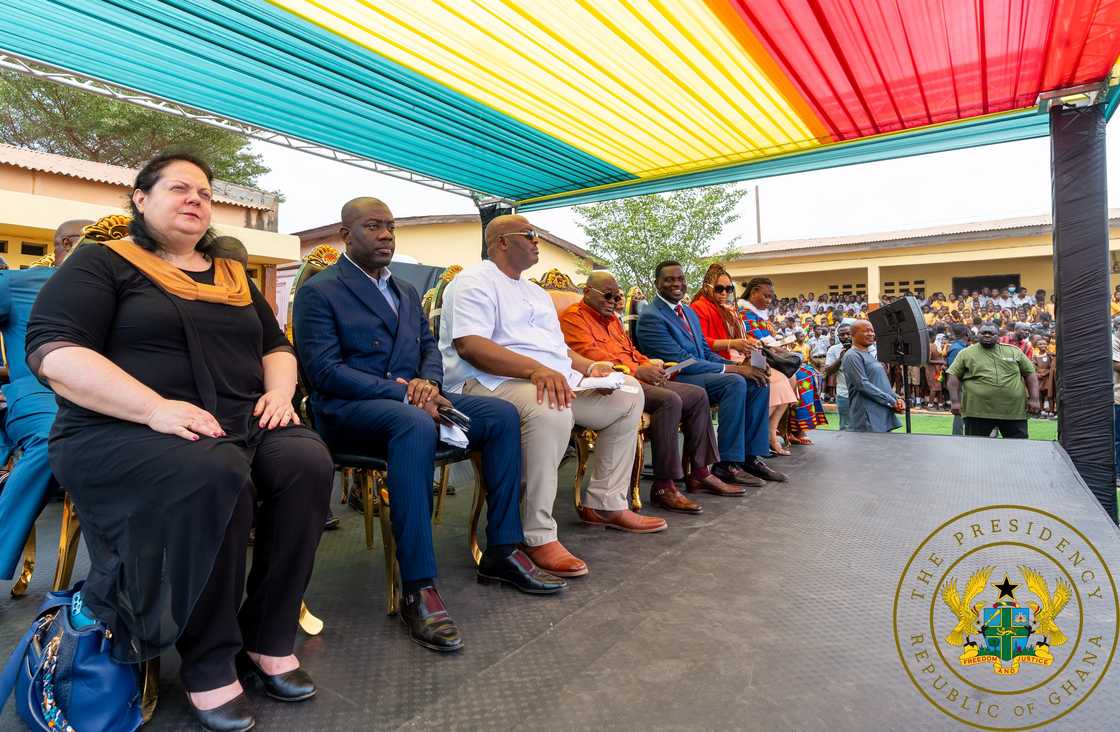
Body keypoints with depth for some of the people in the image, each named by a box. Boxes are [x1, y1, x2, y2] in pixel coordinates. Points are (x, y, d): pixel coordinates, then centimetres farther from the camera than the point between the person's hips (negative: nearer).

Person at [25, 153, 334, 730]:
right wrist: (156, 408, -24)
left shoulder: (232, 276, 19)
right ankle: (207, 662, -17)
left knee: (308, 460, -24)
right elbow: (52, 351, -11)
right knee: (214, 473, -36)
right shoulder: (102, 263, 3)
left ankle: (270, 639, -11)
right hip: (121, 430, -5)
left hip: (241, 426, 5)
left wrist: (279, 390, -2)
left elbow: (277, 345, 22)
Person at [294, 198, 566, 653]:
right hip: (347, 410, -7)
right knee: (416, 425, -40)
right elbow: (324, 370, -12)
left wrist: (427, 382, -8)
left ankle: (501, 552, -5)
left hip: (409, 400, 7)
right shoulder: (319, 292, -1)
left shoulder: (406, 291, 22)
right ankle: (418, 589, -35)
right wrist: (400, 392, -21)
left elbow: (429, 347, 17)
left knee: (501, 414, -12)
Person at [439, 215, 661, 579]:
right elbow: (469, 344, -20)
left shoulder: (537, 293, 26)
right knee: (550, 409, -40)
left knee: (628, 393, 4)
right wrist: (535, 368, -31)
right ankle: (538, 536, -26)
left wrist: (589, 367, 4)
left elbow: (558, 347, 26)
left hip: (554, 378, 10)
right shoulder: (475, 281, -4)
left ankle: (604, 504, 9)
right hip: (490, 382, -9)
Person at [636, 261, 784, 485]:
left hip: (700, 373, 9)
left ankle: (751, 457, 0)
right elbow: (681, 361, -19)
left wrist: (740, 366, -1)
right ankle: (726, 464, -22)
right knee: (734, 382, -28)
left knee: (759, 382, -4)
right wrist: (732, 369, -18)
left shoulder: (690, 312, 19)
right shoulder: (651, 317, -12)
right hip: (674, 380, -9)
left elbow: (706, 352, 18)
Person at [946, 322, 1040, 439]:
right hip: (977, 412, -2)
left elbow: (1030, 373, 12)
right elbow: (954, 377, 1)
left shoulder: (1014, 351, 10)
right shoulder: (966, 353, 3)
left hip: (1014, 411, 2)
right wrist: (956, 401, -9)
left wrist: (1034, 399, 3)